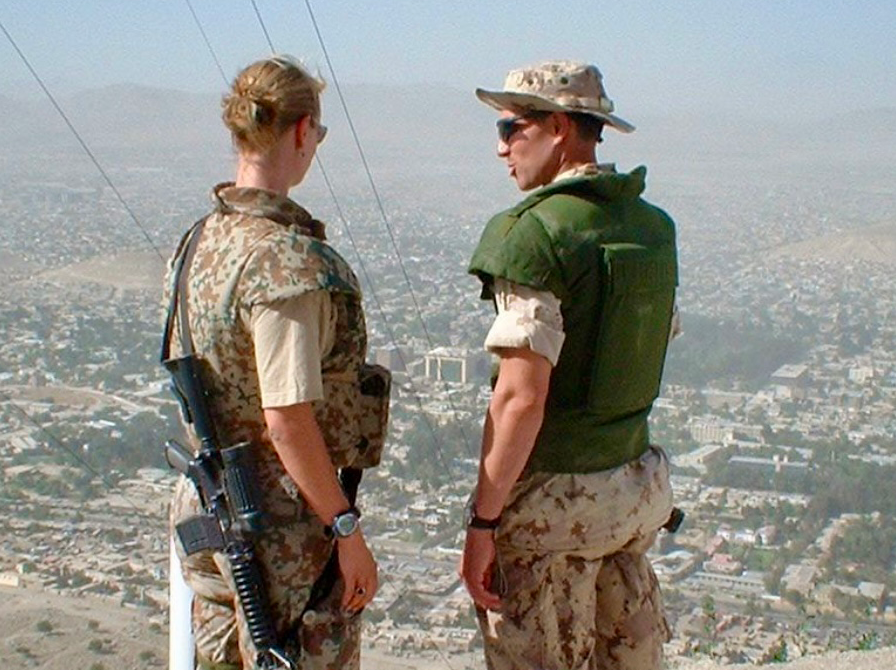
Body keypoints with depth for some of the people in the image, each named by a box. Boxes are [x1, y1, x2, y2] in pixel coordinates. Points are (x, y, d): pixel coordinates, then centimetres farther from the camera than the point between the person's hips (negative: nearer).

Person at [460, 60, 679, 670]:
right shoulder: (654, 227, 6)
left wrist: (482, 520, -17)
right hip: (636, 491, 8)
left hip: (552, 503, -8)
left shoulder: (537, 232, -18)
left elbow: (522, 397, -22)